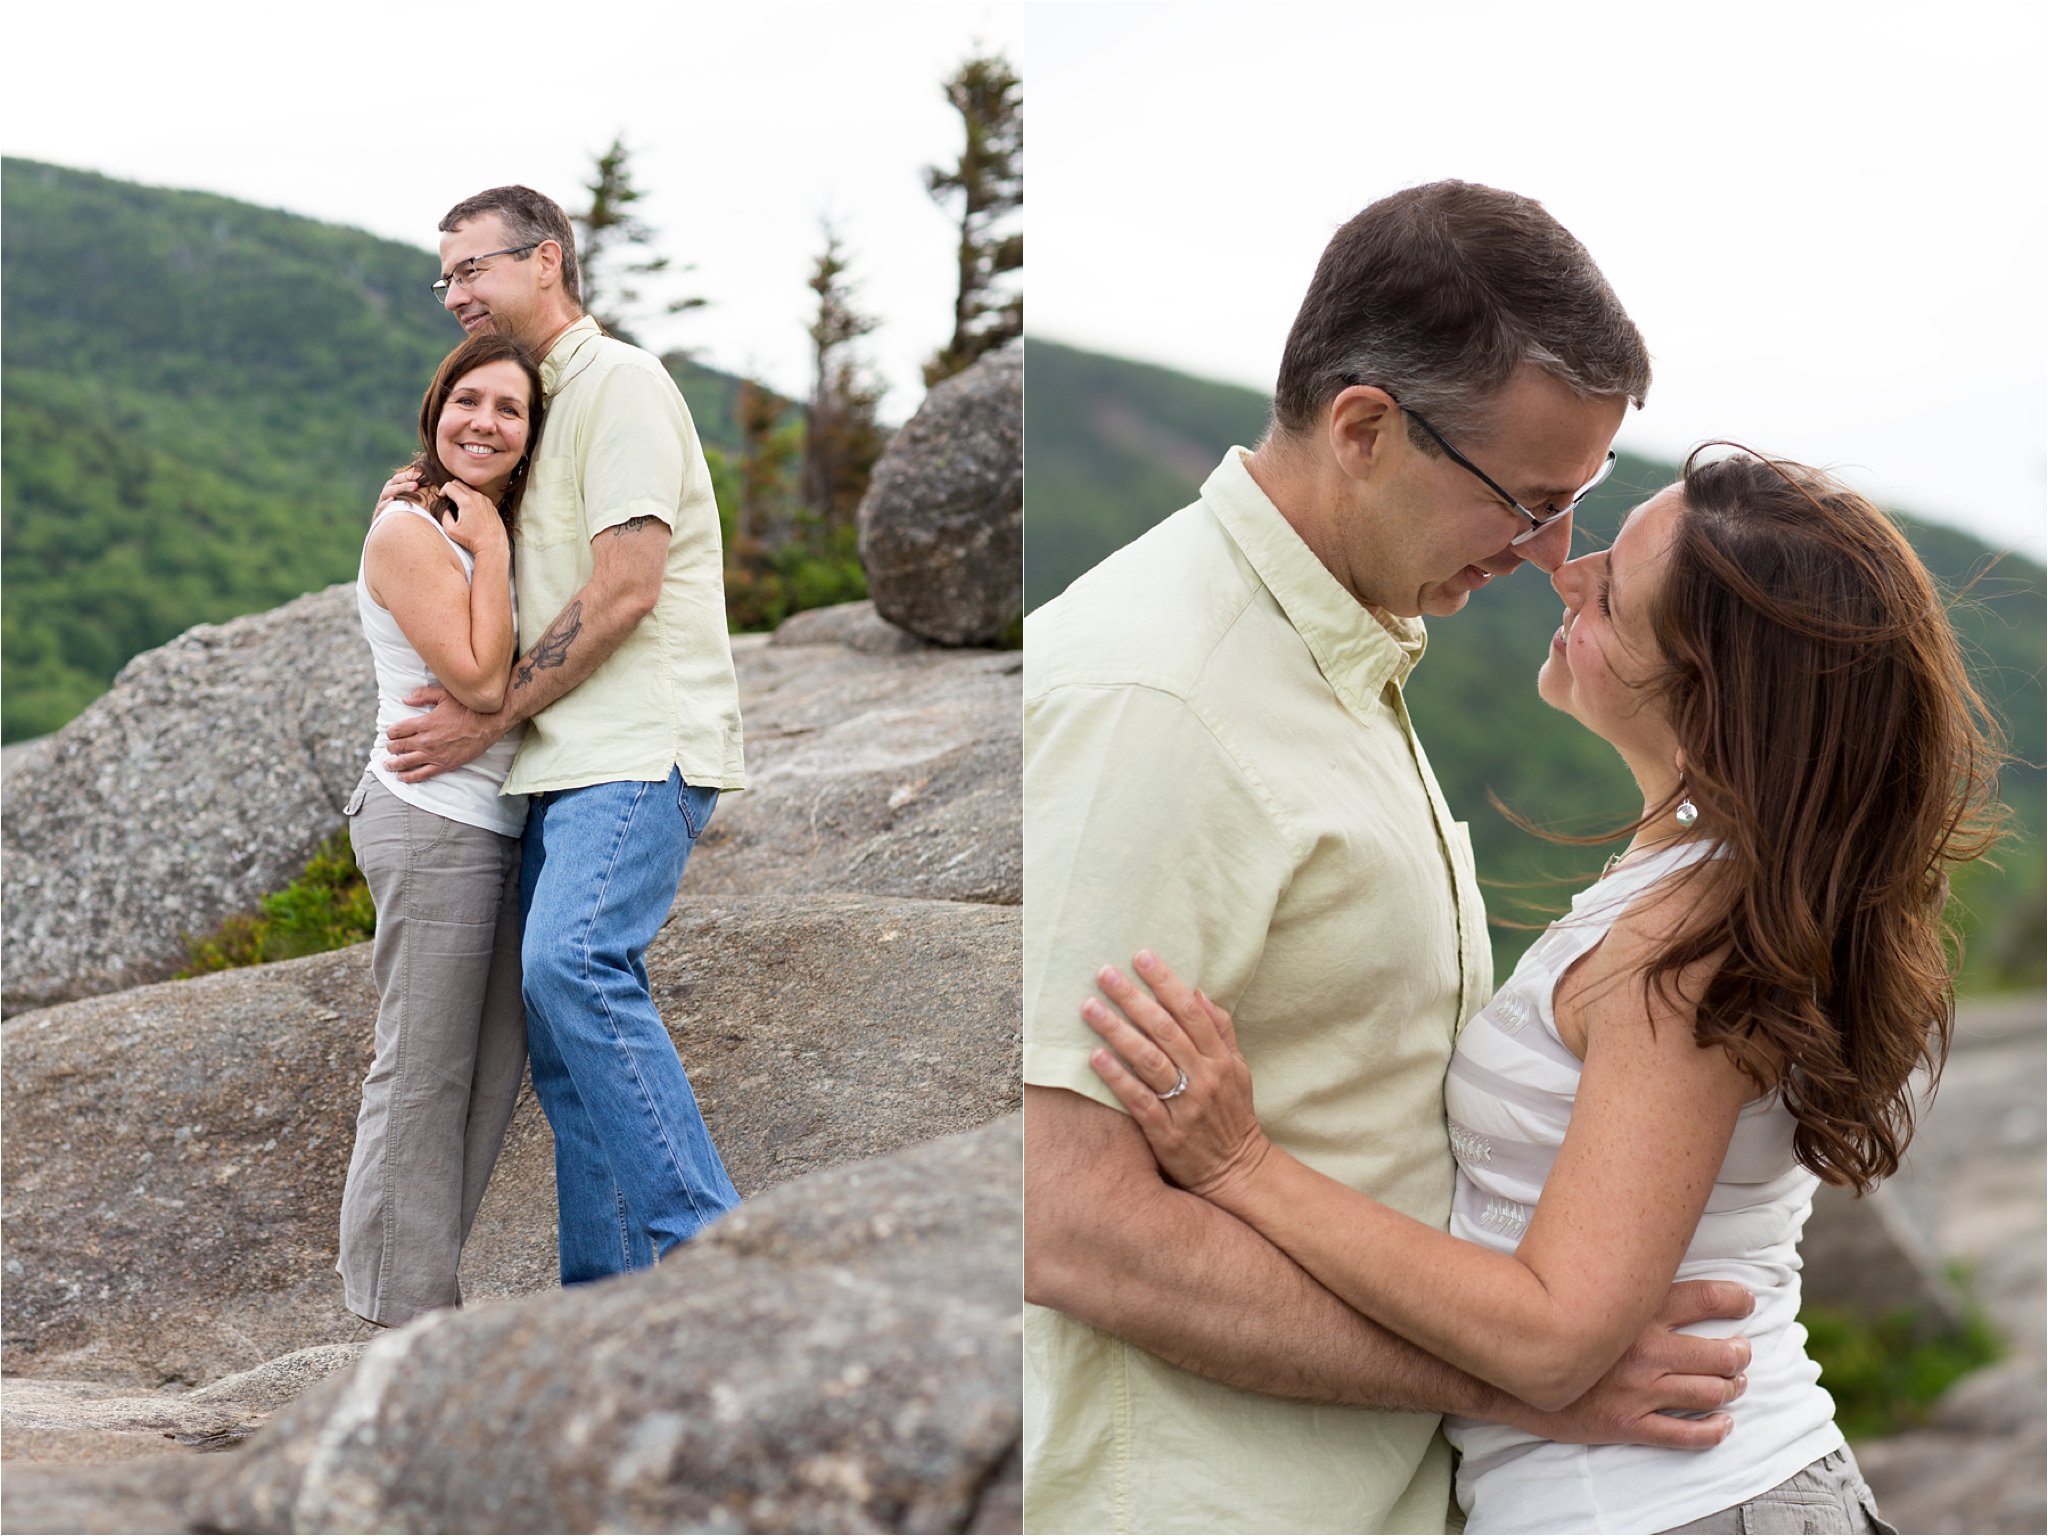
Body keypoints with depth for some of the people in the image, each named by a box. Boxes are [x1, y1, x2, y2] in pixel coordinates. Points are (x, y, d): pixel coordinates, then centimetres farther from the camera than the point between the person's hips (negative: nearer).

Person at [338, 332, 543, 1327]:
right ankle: (400, 1304, 4)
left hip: (496, 824, 9)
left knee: (494, 1067, 12)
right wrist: (489, 546, -12)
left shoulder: (495, 530, 16)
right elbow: (480, 678, -18)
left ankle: (423, 1284, 21)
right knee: (424, 1068, -4)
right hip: (432, 820, -9)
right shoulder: (407, 535, -10)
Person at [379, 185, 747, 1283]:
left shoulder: (620, 384, -6)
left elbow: (624, 591, -15)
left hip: (640, 749, -10)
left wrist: (489, 718, -11)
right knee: (558, 1028, 5)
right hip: (570, 762, 10)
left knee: (571, 960, -28)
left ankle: (704, 1242, -26)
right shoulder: (537, 404, 24)